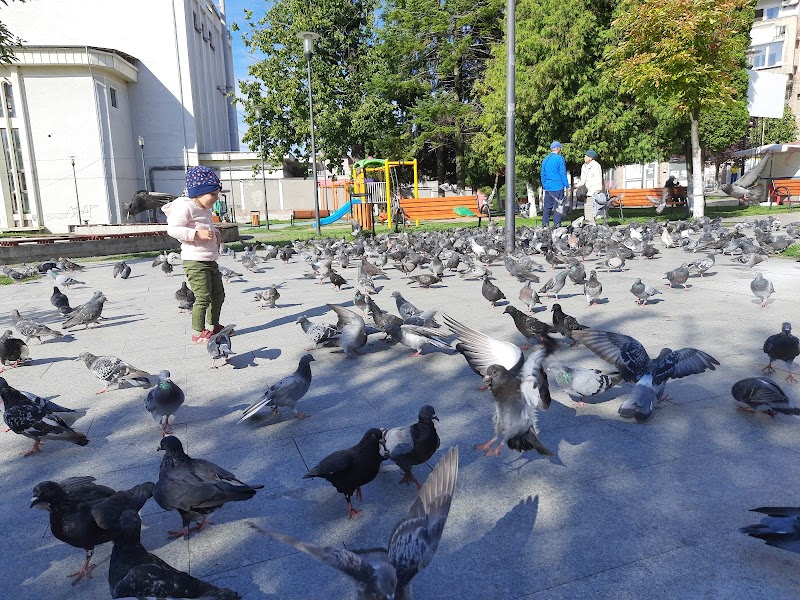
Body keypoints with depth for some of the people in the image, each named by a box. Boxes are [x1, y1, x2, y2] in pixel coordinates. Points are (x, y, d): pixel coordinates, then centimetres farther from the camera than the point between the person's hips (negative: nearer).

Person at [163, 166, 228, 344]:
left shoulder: (206, 209, 17)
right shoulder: (185, 207, -13)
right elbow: (173, 229, -23)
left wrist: (215, 234, 15)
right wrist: (197, 234, -28)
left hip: (211, 260, 10)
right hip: (195, 261, -10)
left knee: (218, 294, 15)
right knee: (203, 297, -10)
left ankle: (214, 326, 30)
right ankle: (198, 333, -1)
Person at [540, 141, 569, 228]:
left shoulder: (545, 159, 12)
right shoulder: (559, 158, -8)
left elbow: (543, 174, 17)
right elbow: (563, 173, -9)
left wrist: (544, 186, 23)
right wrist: (567, 185, -4)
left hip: (547, 187, 6)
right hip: (557, 186, -6)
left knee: (547, 206, 10)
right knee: (558, 206, -1)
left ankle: (545, 223, 10)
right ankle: (556, 224, -3)